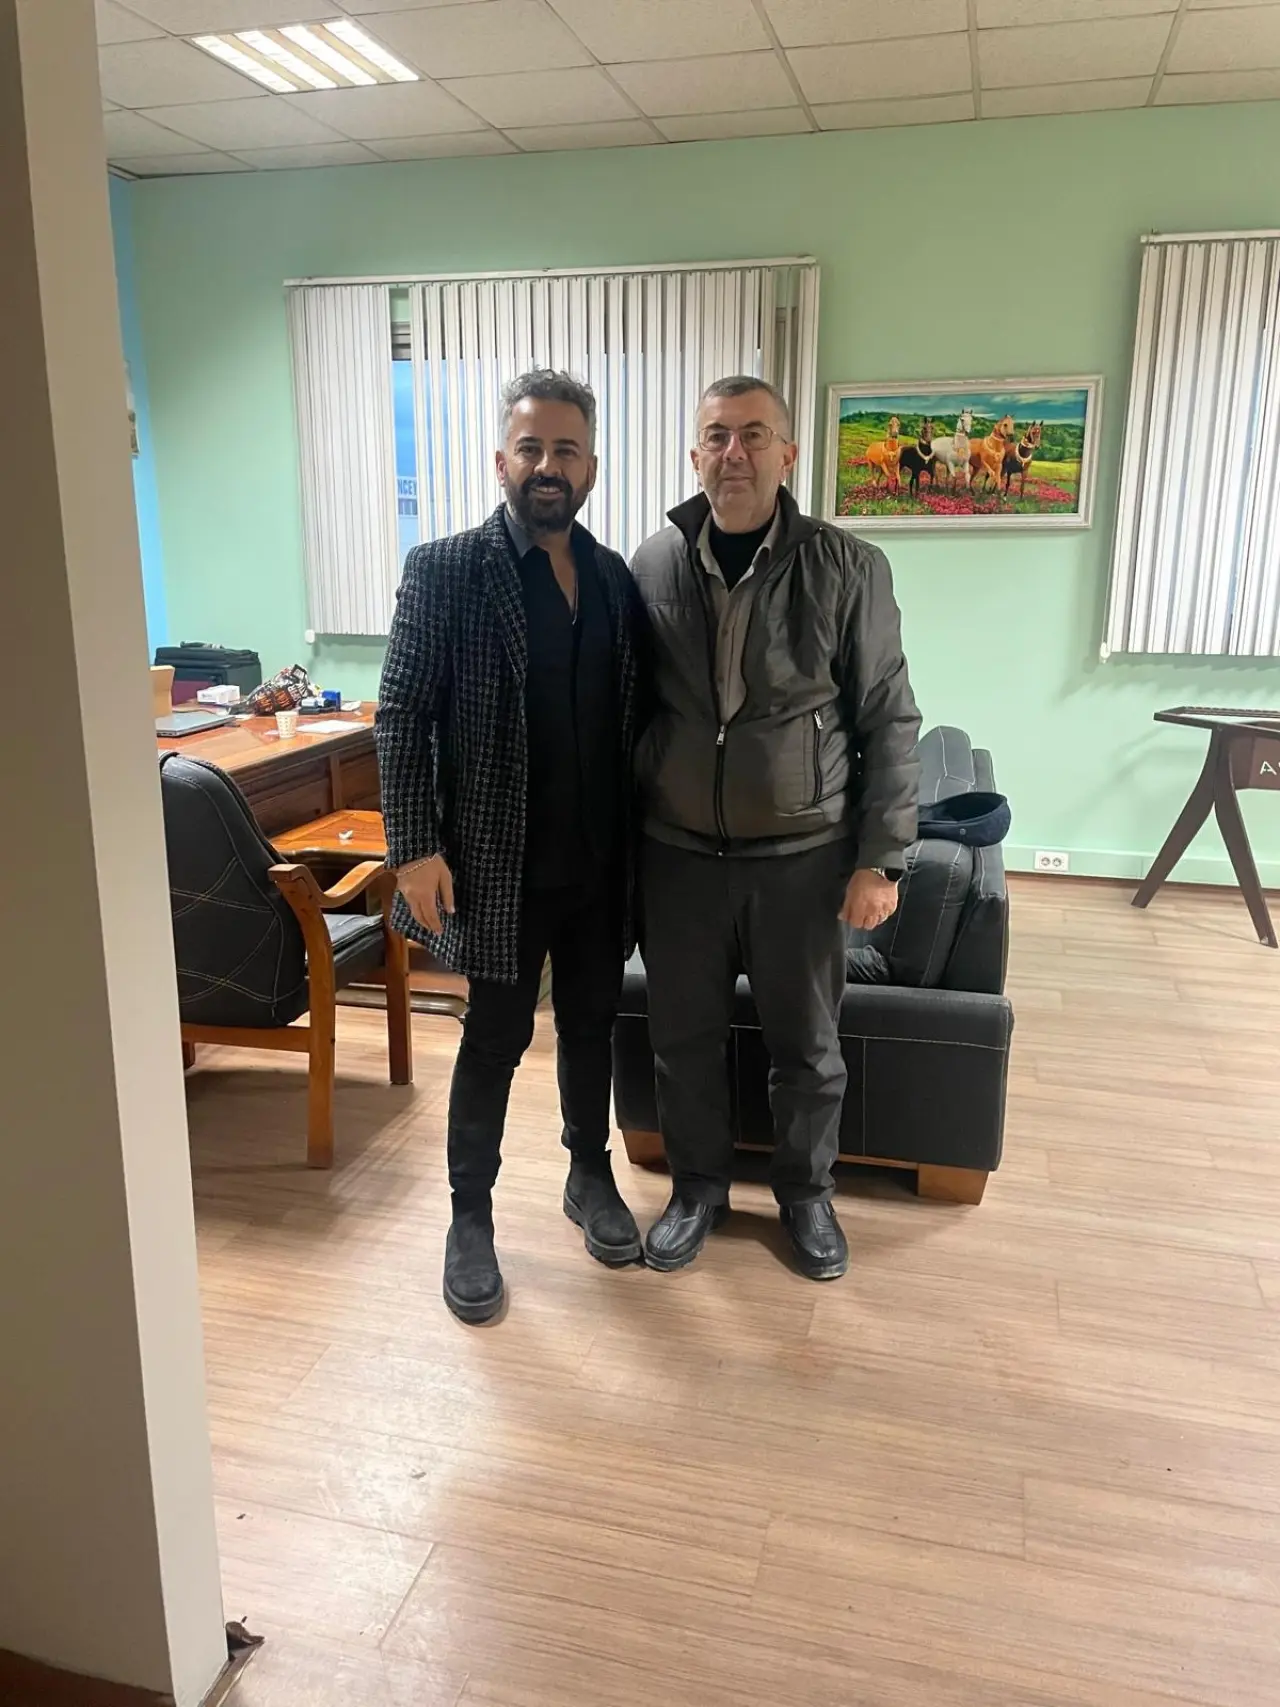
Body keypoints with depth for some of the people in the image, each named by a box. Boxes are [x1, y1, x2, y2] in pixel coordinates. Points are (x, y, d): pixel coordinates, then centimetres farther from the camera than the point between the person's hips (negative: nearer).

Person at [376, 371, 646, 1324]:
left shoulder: (618, 579, 6)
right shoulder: (446, 570, -7)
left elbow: (633, 718, 10)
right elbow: (402, 718, -8)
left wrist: (637, 841, 6)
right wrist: (416, 849, -13)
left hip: (600, 861, 4)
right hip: (499, 862, -4)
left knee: (592, 1025, 17)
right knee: (497, 1040, 8)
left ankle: (591, 1174, 38)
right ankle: (471, 1214, 26)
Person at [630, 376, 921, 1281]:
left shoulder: (848, 567, -7)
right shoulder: (652, 567, -1)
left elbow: (889, 723, -4)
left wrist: (881, 858, -7)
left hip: (802, 856, -1)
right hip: (679, 856, 2)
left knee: (807, 1045, 13)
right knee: (684, 1039, 14)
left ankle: (807, 1191, 38)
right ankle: (698, 1187, 37)